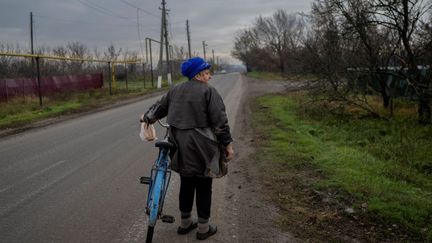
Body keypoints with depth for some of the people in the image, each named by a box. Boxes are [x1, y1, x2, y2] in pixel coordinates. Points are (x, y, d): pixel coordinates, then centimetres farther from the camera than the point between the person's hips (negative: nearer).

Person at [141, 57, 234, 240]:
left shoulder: (175, 90, 9)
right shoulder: (209, 91, -9)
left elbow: (159, 108, 20)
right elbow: (220, 122, -14)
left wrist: (147, 118, 38)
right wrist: (228, 144, -8)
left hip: (181, 149, 6)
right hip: (201, 149, -6)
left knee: (186, 184, 18)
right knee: (203, 187, 6)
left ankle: (185, 223, 32)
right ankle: (203, 228, 18)